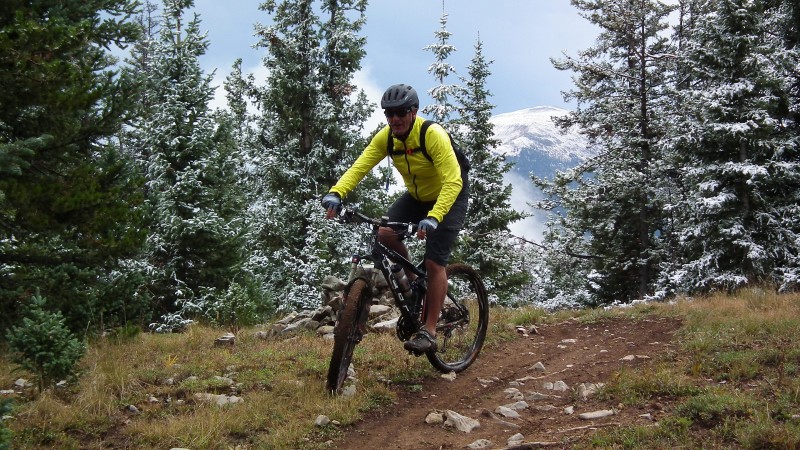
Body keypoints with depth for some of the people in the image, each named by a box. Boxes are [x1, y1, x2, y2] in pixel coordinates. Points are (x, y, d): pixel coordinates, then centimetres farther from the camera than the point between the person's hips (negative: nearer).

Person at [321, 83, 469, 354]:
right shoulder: (385, 137, -14)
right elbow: (359, 167, -23)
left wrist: (432, 218, -53)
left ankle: (429, 332, -7)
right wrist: (336, 193, -42)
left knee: (434, 263, -15)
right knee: (385, 233, -19)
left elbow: (453, 182, -38)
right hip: (417, 196, 6)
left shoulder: (433, 135, -31)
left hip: (450, 196, -6)